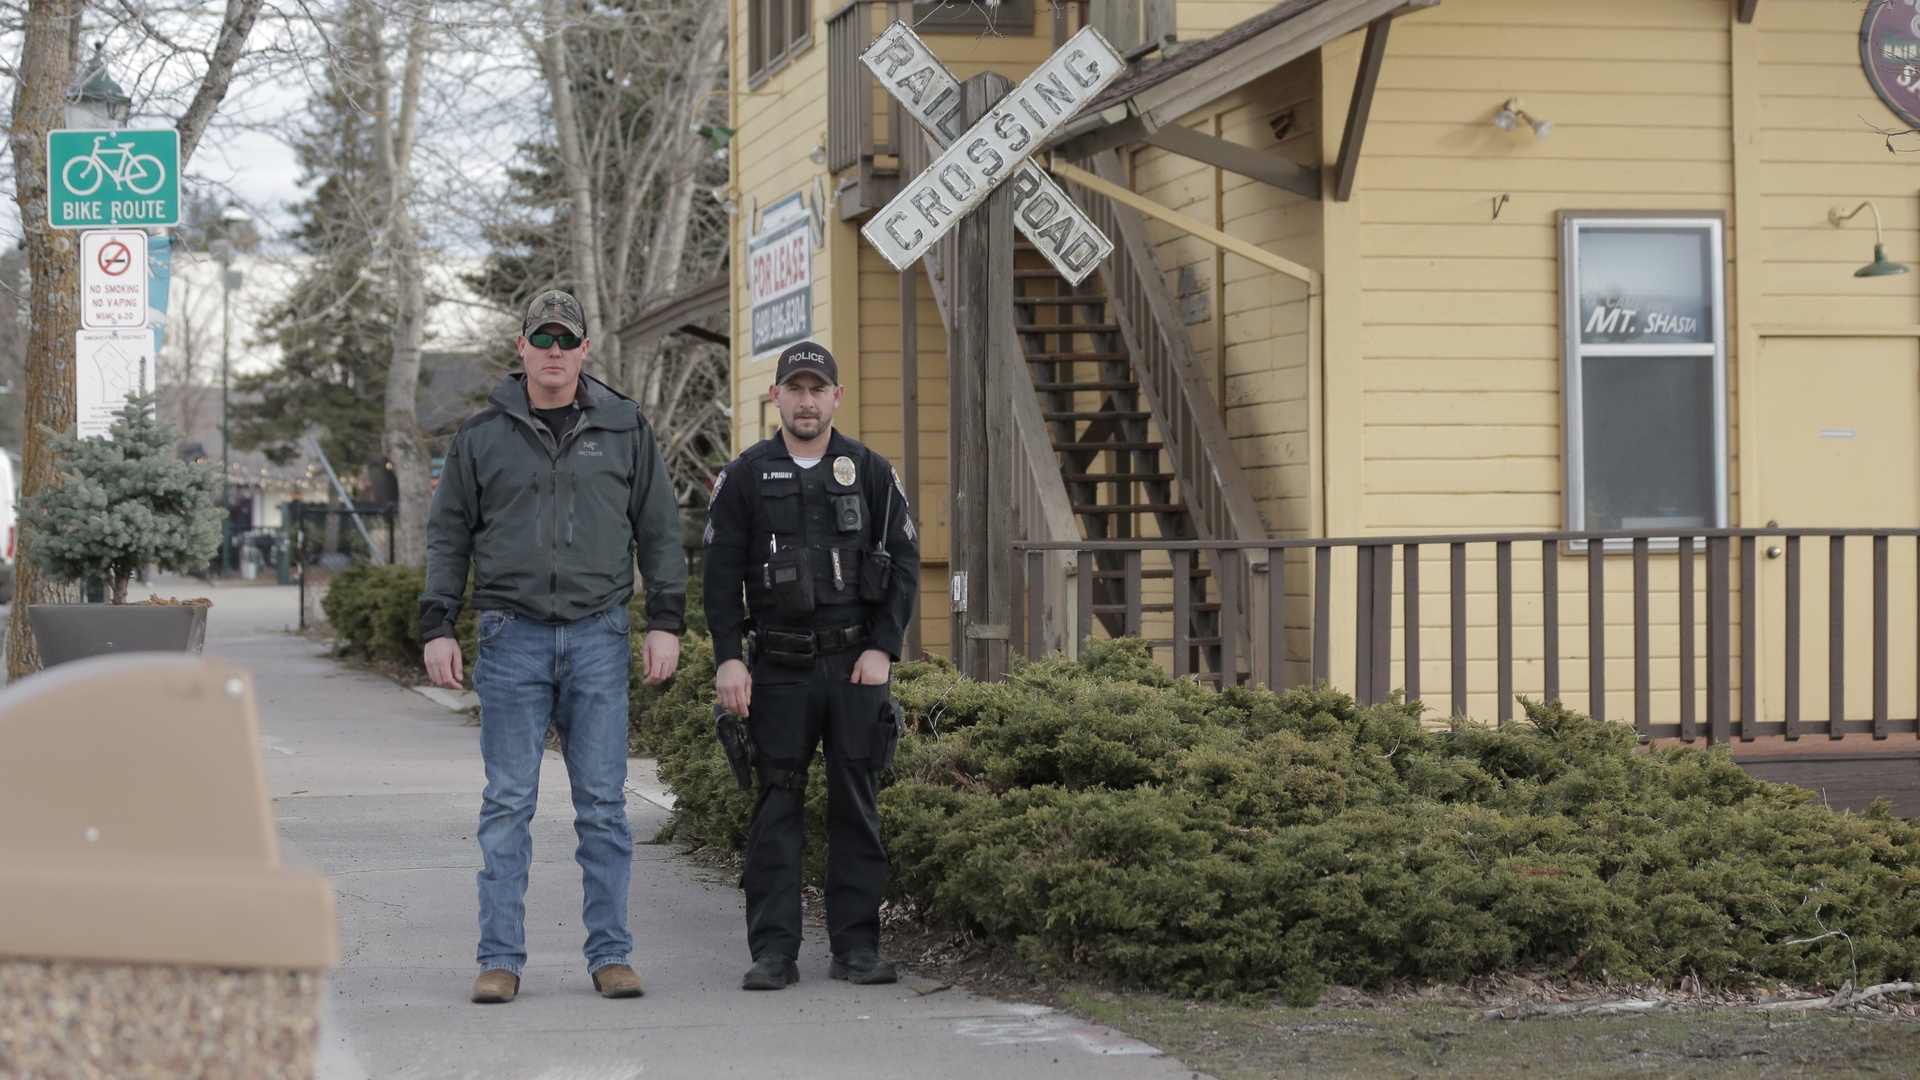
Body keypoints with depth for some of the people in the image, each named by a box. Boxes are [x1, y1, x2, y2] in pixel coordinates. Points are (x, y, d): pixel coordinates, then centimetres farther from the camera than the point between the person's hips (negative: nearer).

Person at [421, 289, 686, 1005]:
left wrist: (665, 624, 3)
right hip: (512, 636, 0)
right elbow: (448, 537, 10)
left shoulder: (625, 431, 8)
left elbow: (660, 533, 11)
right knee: (508, 804, 0)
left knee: (603, 803, 2)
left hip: (598, 637, 0)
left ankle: (610, 954, 8)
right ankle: (501, 958, 4)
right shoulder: (482, 436, 7)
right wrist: (438, 629, 3)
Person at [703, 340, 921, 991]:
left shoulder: (872, 474, 8)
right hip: (779, 667, -1)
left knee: (856, 803, 2)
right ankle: (774, 951, 1)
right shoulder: (744, 478, 6)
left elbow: (904, 564, 7)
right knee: (777, 807, -2)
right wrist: (728, 658, -6)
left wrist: (883, 648, -3)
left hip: (857, 662, 1)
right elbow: (721, 573, 3)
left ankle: (856, 946, 7)